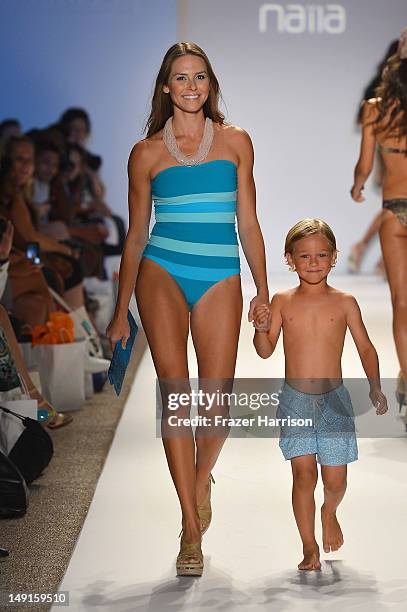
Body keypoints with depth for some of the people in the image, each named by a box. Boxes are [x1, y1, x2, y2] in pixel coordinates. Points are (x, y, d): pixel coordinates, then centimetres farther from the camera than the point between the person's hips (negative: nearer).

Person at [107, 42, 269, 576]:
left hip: (220, 280, 1)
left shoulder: (235, 142, 10)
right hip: (162, 274, -1)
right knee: (175, 390, -14)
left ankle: (201, 479, 29)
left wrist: (264, 292, 9)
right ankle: (191, 529, -7)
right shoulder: (147, 152, 8)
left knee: (216, 403, -6)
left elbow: (248, 222, 13)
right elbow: (136, 236, 13)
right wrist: (121, 311, 13)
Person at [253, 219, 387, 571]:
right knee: (304, 473, -5)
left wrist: (375, 386, -6)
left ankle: (330, 513, 37)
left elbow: (365, 347, 4)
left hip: (334, 400, 0)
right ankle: (309, 547, 8)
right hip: (295, 400, 0)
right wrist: (261, 328, -17)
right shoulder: (282, 302, 0)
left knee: (335, 479, 2)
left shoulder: (345, 303, -2)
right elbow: (266, 351, 3)